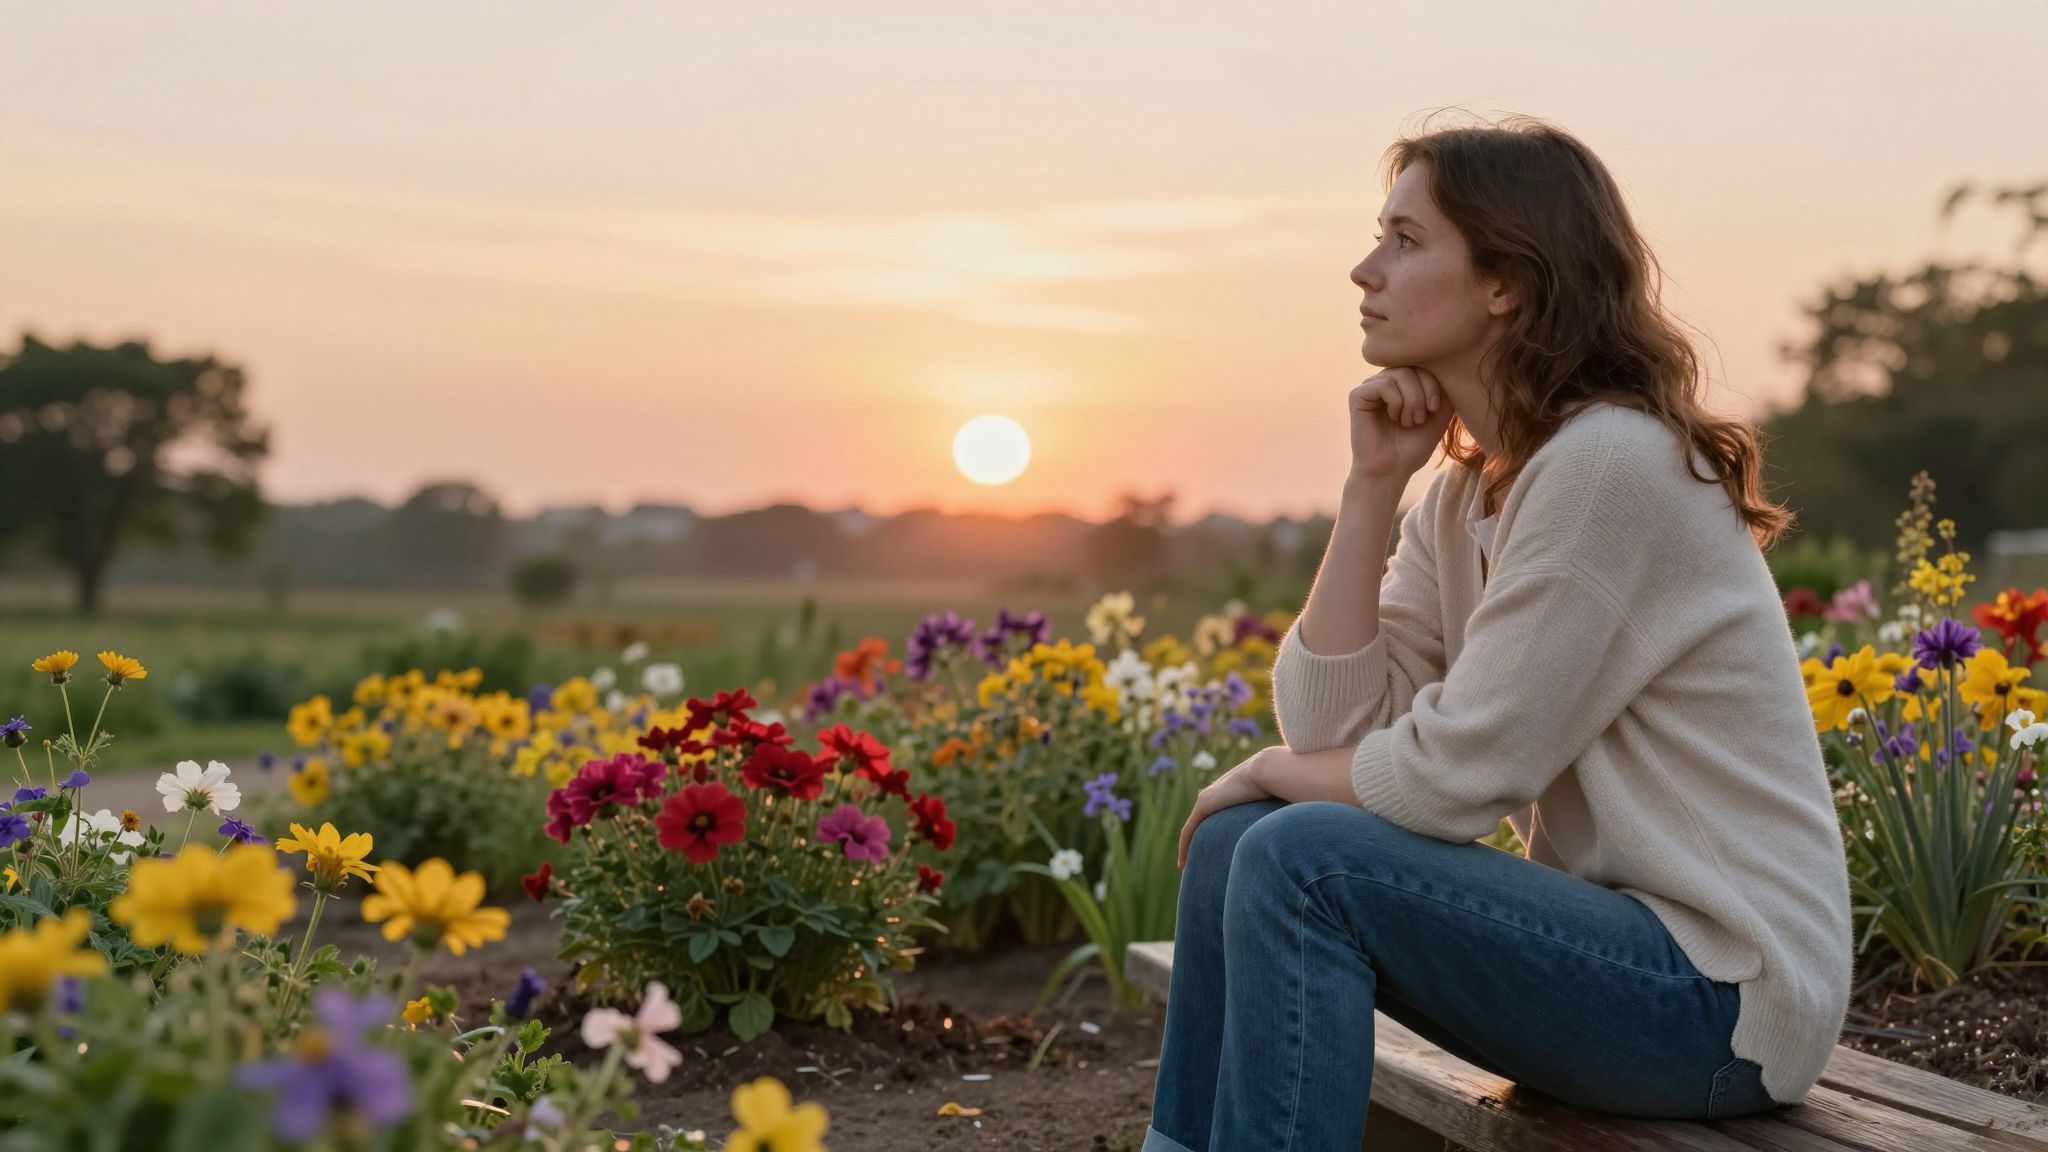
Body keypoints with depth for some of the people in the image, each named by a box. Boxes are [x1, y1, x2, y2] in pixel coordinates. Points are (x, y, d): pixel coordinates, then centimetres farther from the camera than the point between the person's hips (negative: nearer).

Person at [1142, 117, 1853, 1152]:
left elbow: (1453, 777, -20)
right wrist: (1371, 484, -5)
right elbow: (1329, 725, -1)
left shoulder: (1610, 465, -19)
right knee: (1233, 842, 0)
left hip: (1726, 992, -9)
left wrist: (1265, 772, -2)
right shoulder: (1465, 489, 8)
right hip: (1610, 921, 9)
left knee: (1300, 859, -23)